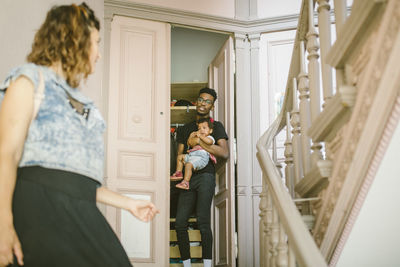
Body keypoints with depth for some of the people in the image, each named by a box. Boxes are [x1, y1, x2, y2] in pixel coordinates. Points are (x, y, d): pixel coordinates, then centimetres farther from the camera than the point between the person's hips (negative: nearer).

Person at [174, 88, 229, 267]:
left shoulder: (216, 126, 11)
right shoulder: (185, 129, 24)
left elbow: (224, 153, -3)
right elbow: (180, 155, 19)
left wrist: (198, 141, -5)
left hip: (206, 176, -4)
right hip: (188, 178, 4)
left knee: (203, 221, -16)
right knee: (180, 222, -5)